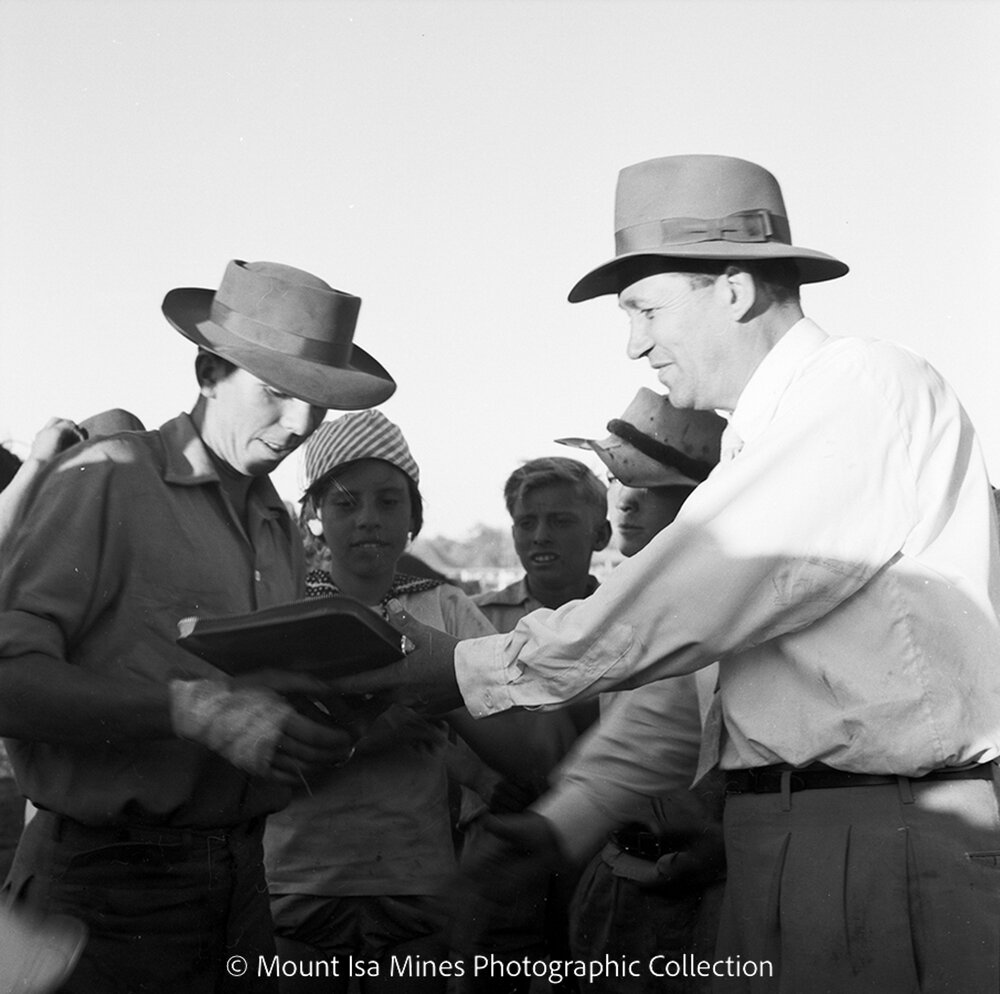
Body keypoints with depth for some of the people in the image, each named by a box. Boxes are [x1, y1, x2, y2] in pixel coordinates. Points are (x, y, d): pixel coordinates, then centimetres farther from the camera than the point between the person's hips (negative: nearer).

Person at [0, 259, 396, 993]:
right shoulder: (106, 480, -9)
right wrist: (190, 710, -23)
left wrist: (323, 732, -6)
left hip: (242, 874, 7)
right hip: (111, 873, -6)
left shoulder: (279, 526, 12)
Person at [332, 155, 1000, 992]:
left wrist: (469, 671, -10)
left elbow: (687, 602, -17)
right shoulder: (755, 451, 18)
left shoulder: (869, 388, -11)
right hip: (779, 854, 8)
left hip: (895, 850, -8)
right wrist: (560, 821, 12)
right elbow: (692, 653, 19)